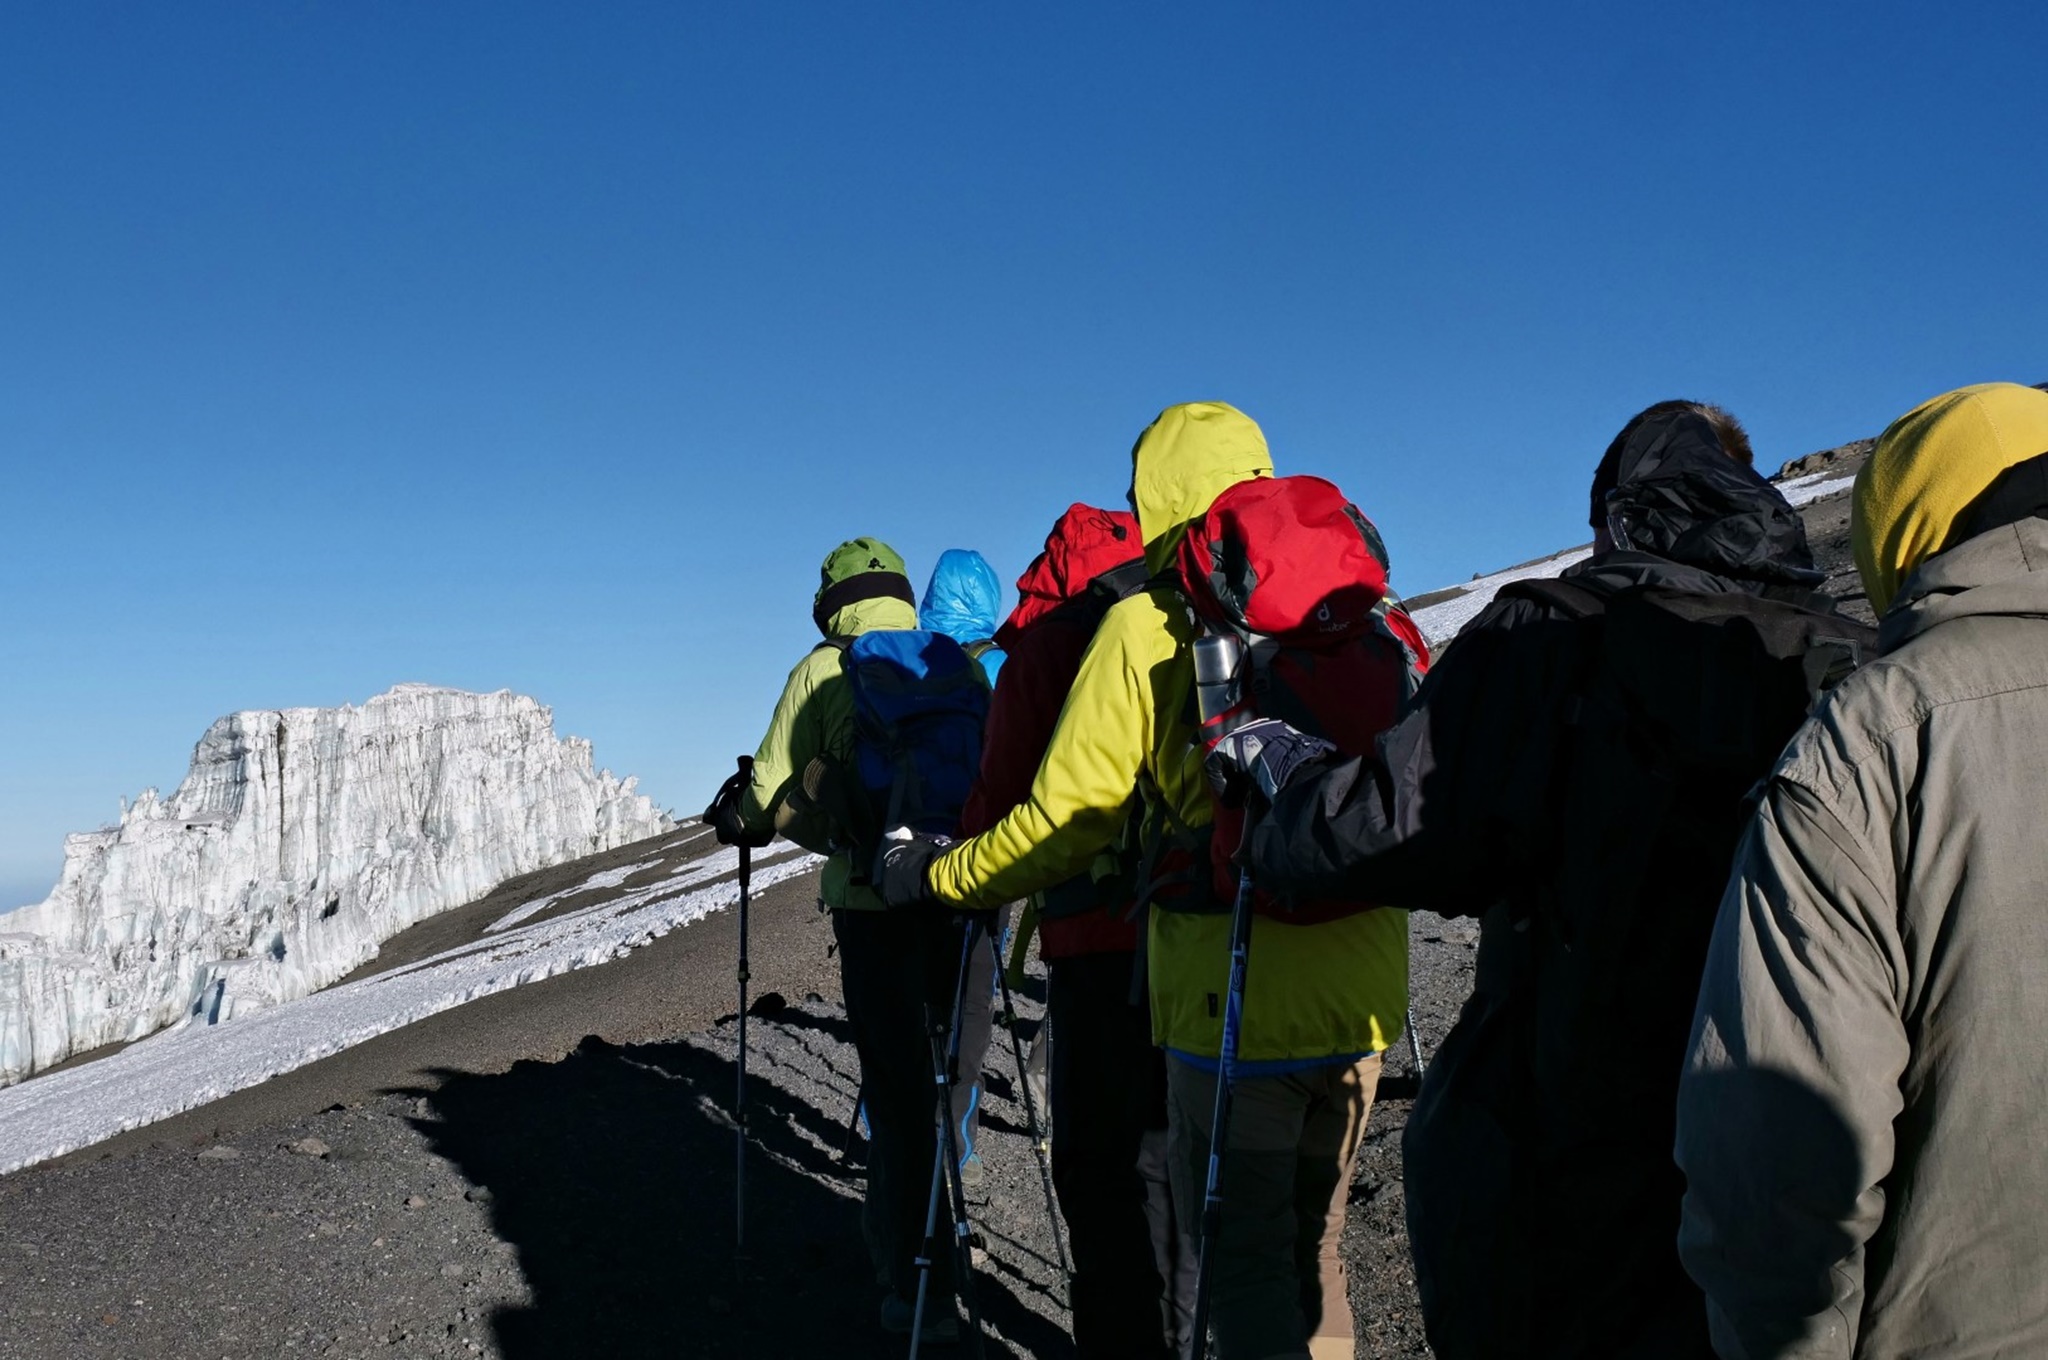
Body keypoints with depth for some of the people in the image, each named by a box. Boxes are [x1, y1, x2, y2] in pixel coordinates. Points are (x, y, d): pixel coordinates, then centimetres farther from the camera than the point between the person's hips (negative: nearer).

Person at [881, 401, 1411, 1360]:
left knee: (1244, 1255, 8)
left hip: (1234, 996, -5)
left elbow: (1069, 819, -7)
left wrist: (935, 877, 7)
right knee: (1312, 1246, 20)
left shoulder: (1147, 626, -7)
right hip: (1359, 994, 5)